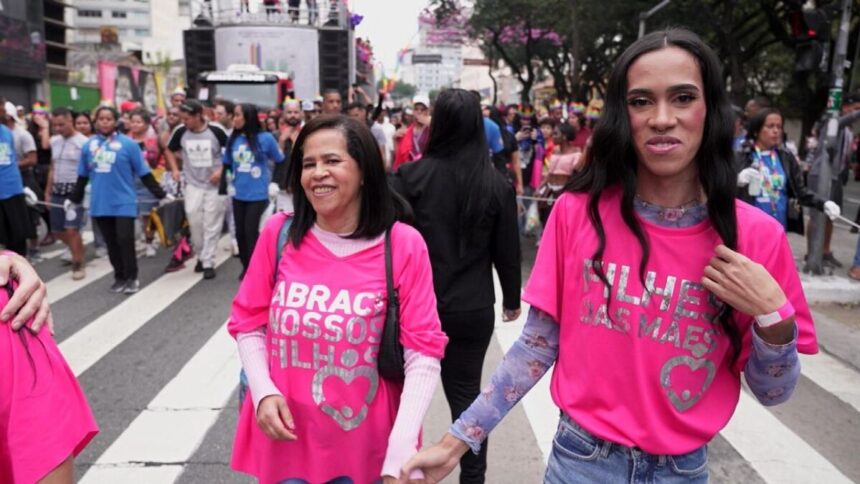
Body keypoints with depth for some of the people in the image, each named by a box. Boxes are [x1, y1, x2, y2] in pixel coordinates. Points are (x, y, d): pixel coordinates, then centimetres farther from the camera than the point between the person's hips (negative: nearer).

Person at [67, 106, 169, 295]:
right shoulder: (89, 145, 5)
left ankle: (131, 277, 10)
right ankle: (119, 276, 23)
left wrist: (160, 194, -4)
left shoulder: (128, 144, -6)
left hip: (124, 202, -4)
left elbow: (144, 173, -2)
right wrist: (74, 199, 21)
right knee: (111, 242, 10)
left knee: (125, 239, -6)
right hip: (100, 203, 4)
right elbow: (83, 176, 15)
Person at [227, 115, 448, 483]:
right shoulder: (278, 234, -4)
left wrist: (400, 454, -19)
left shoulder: (403, 245, -11)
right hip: (285, 438, 2)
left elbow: (423, 354, -12)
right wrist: (264, 392, -10)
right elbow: (248, 323, 6)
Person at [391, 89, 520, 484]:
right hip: (473, 308, 1)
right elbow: (507, 251, 3)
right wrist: (512, 299, 17)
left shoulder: (411, 176, -10)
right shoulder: (497, 184, -4)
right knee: (466, 392, 14)